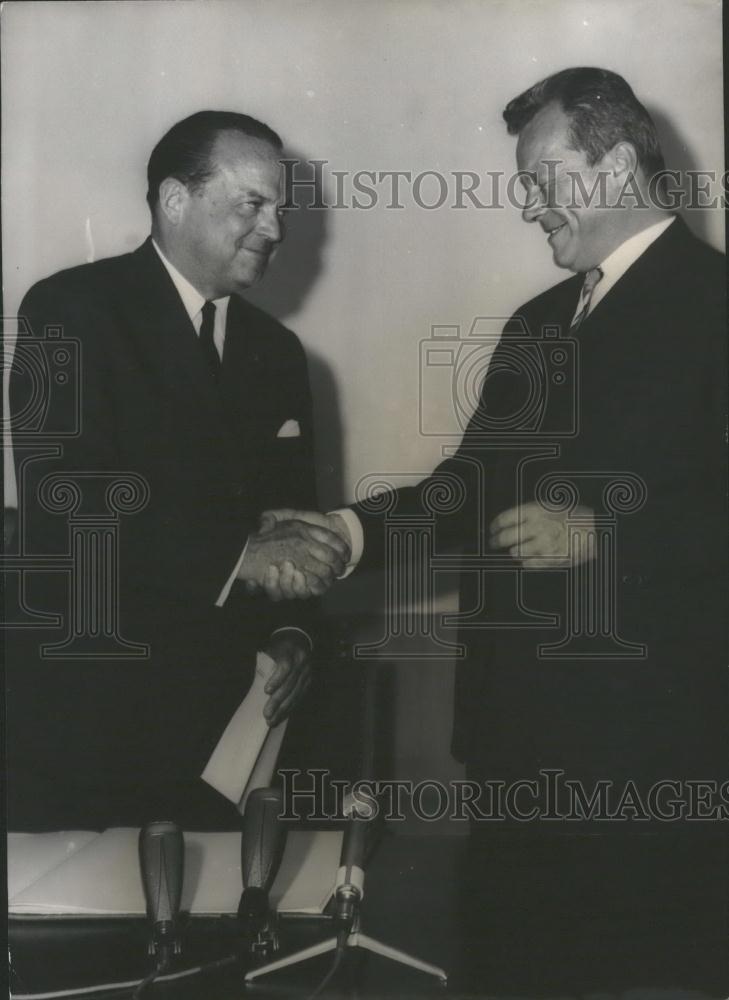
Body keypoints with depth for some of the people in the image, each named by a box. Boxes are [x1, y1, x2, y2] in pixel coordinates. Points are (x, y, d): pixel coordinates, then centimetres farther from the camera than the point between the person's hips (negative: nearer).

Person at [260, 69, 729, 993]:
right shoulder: (541, 322, 17)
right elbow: (476, 491, 16)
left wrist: (602, 532, -19)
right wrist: (351, 532, 3)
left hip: (653, 738, -7)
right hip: (526, 728, 8)